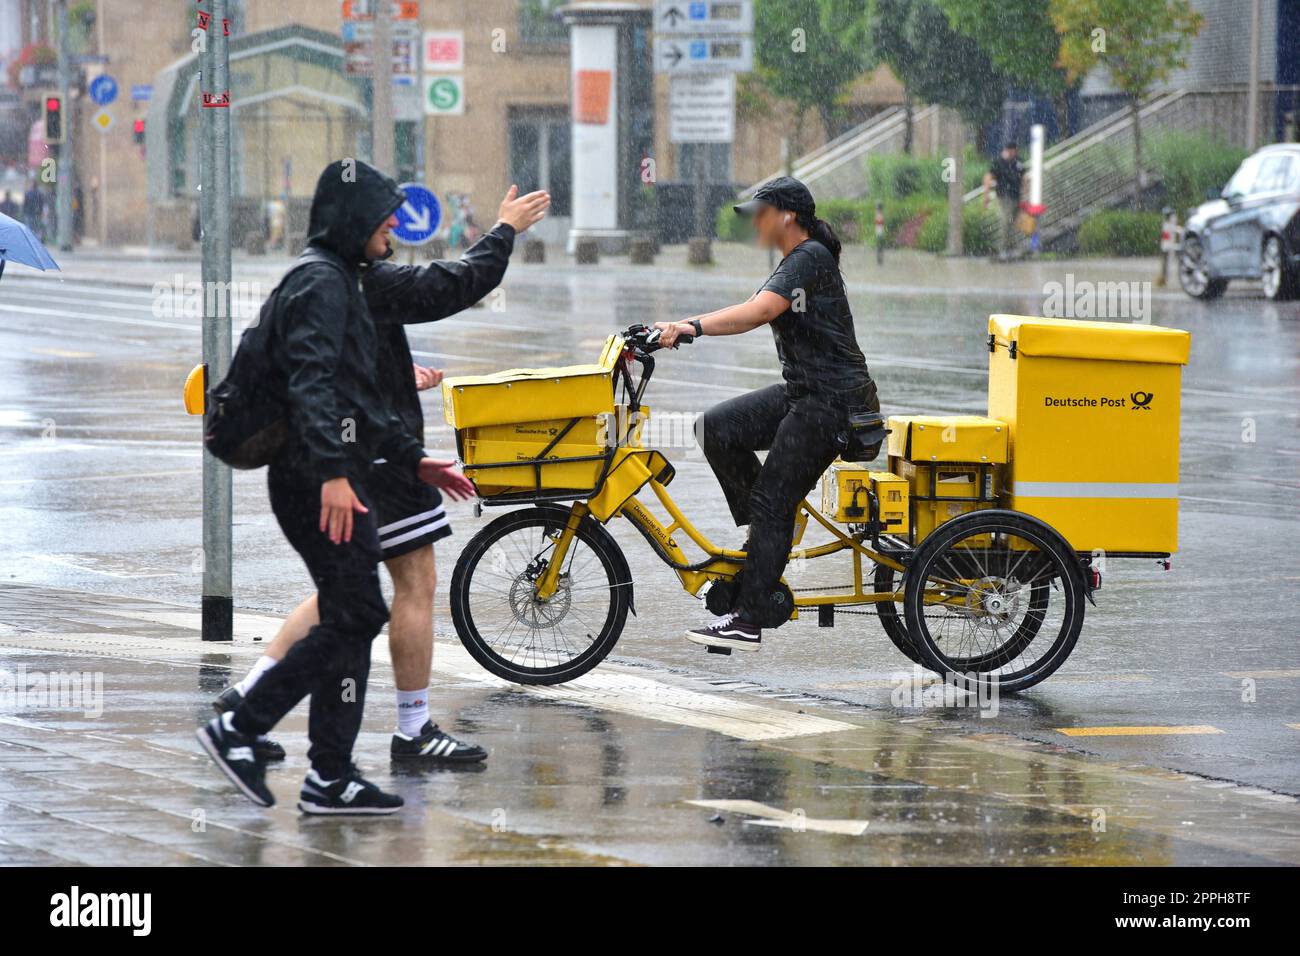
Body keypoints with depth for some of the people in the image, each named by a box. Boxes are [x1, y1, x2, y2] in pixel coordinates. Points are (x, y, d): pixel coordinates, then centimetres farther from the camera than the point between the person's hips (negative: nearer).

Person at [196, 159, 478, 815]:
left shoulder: (341, 282, 23)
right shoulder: (320, 282, -12)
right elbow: (311, 385, -24)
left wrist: (413, 459, 29)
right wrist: (333, 472, -33)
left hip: (333, 481, 10)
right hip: (320, 481, -10)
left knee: (350, 621, 9)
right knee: (355, 617, -9)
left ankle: (331, 778, 10)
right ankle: (239, 729, -6)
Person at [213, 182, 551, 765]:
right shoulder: (369, 283, -17)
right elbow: (456, 284, -13)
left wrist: (398, 380, 28)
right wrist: (505, 230, 1)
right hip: (378, 455, -9)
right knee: (416, 585, 0)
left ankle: (247, 694, 9)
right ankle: (414, 732, 5)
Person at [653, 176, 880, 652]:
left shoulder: (811, 257, -15)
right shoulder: (796, 262, 18)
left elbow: (759, 310, -28)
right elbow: (756, 312, 15)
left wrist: (693, 326, -35)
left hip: (833, 400, -10)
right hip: (802, 393, 10)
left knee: (772, 503, -11)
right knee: (718, 427, -4)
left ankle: (749, 620, -9)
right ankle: (766, 534, 5)